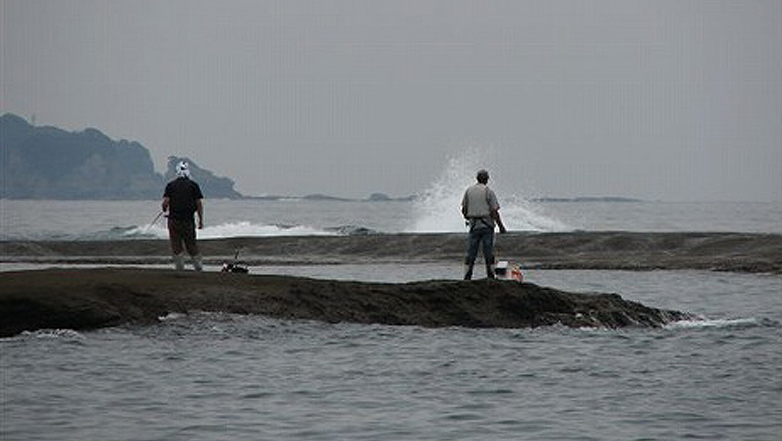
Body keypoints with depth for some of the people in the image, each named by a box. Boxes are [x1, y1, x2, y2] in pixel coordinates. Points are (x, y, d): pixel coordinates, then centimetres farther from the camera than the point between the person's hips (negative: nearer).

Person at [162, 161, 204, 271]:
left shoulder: (170, 185, 1)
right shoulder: (193, 185, 2)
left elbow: (165, 202, -7)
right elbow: (199, 203, -1)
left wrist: (164, 209, 16)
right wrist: (201, 220, 6)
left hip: (174, 220, -1)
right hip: (188, 220, 1)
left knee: (176, 245, 6)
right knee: (191, 243, 10)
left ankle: (179, 266, 4)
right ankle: (198, 265, 15)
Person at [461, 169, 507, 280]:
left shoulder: (469, 190, 6)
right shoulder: (488, 192, -6)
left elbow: (464, 209, 9)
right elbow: (494, 212, -9)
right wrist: (501, 226, -1)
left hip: (474, 225, 3)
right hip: (487, 225, -3)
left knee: (470, 253, 4)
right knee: (489, 253, 1)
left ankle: (467, 277, -1)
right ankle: (490, 277, 2)